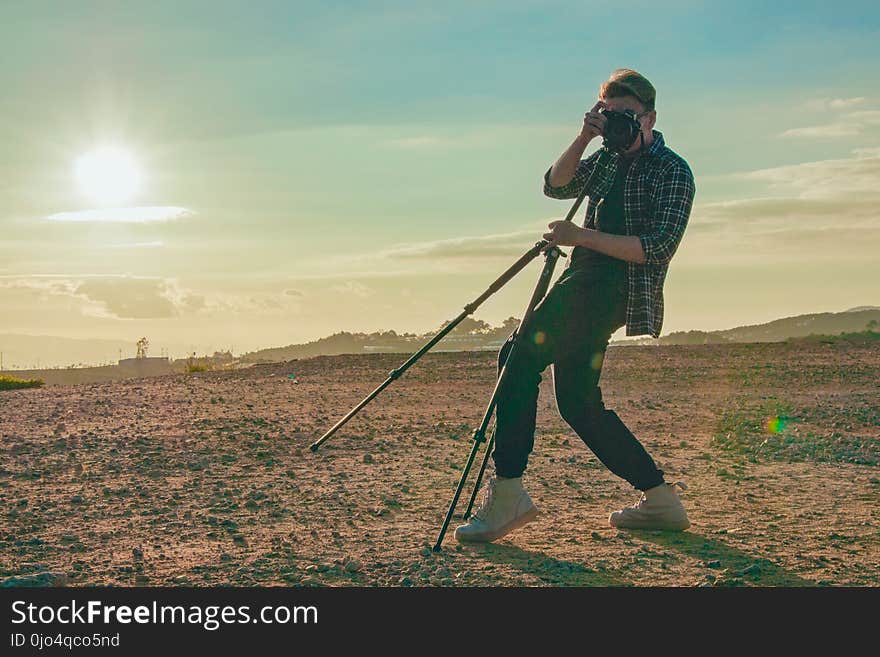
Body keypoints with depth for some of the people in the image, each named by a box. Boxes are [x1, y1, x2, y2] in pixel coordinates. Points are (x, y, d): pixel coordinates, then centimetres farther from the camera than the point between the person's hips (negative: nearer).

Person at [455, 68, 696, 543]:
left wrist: (581, 236, -19)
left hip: (616, 285, -9)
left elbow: (657, 249, -15)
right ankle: (660, 500, 14)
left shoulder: (672, 171, -3)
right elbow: (556, 187, 6)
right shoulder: (609, 159, 20)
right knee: (577, 399, 8)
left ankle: (506, 495, -22)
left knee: (521, 355, -21)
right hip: (586, 283, 9)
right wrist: (584, 139, -8)